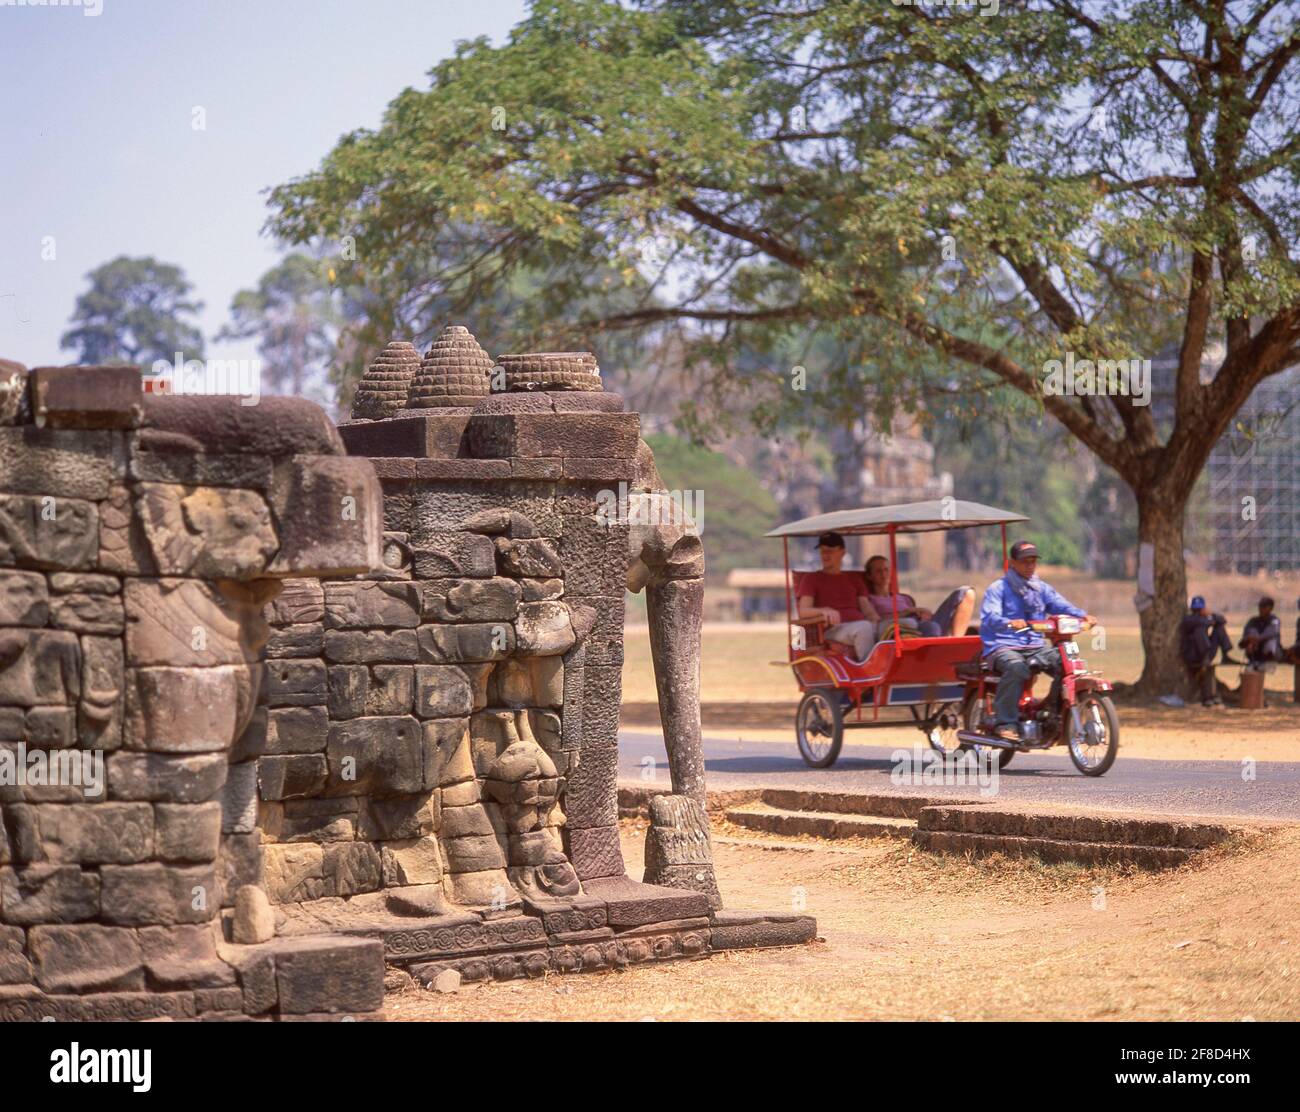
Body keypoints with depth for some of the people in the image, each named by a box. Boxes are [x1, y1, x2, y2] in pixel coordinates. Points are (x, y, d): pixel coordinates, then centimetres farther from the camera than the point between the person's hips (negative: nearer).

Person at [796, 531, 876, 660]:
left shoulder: (854, 579, 29)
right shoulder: (811, 579, 16)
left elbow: (867, 608, 16)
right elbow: (803, 611, 1)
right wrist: (824, 610, -22)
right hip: (834, 629, -4)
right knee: (864, 627, -38)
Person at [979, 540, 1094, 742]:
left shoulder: (1041, 589, 18)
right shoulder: (998, 588, 1)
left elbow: (1060, 605, 2)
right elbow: (989, 617, -15)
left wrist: (1082, 615, -20)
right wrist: (1009, 623, -38)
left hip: (1036, 646, 5)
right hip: (1003, 647, -5)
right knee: (1016, 667, -38)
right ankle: (1005, 723, -34)